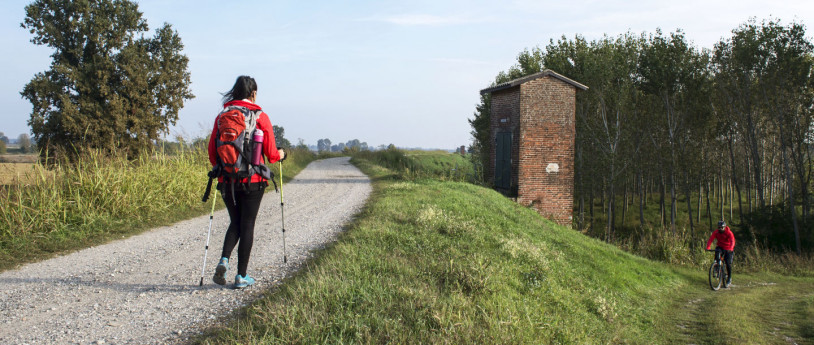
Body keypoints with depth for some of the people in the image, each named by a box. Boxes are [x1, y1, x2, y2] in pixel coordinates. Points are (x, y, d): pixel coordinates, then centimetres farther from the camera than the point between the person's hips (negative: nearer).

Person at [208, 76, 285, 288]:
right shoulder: (261, 117, -5)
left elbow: (212, 151, 4)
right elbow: (271, 153, -5)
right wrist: (280, 155, 17)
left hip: (227, 181, 3)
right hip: (253, 181, -3)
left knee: (235, 223, 18)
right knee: (247, 225, 6)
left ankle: (224, 260, -5)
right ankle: (242, 276, 8)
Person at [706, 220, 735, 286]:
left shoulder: (729, 233, -19)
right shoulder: (716, 232, -12)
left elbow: (732, 241, -32)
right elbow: (710, 239, -21)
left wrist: (730, 248, -51)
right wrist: (708, 247, -39)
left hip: (728, 249, -2)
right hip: (720, 247, 2)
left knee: (728, 263, -7)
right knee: (717, 252, -33)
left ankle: (729, 278, 10)